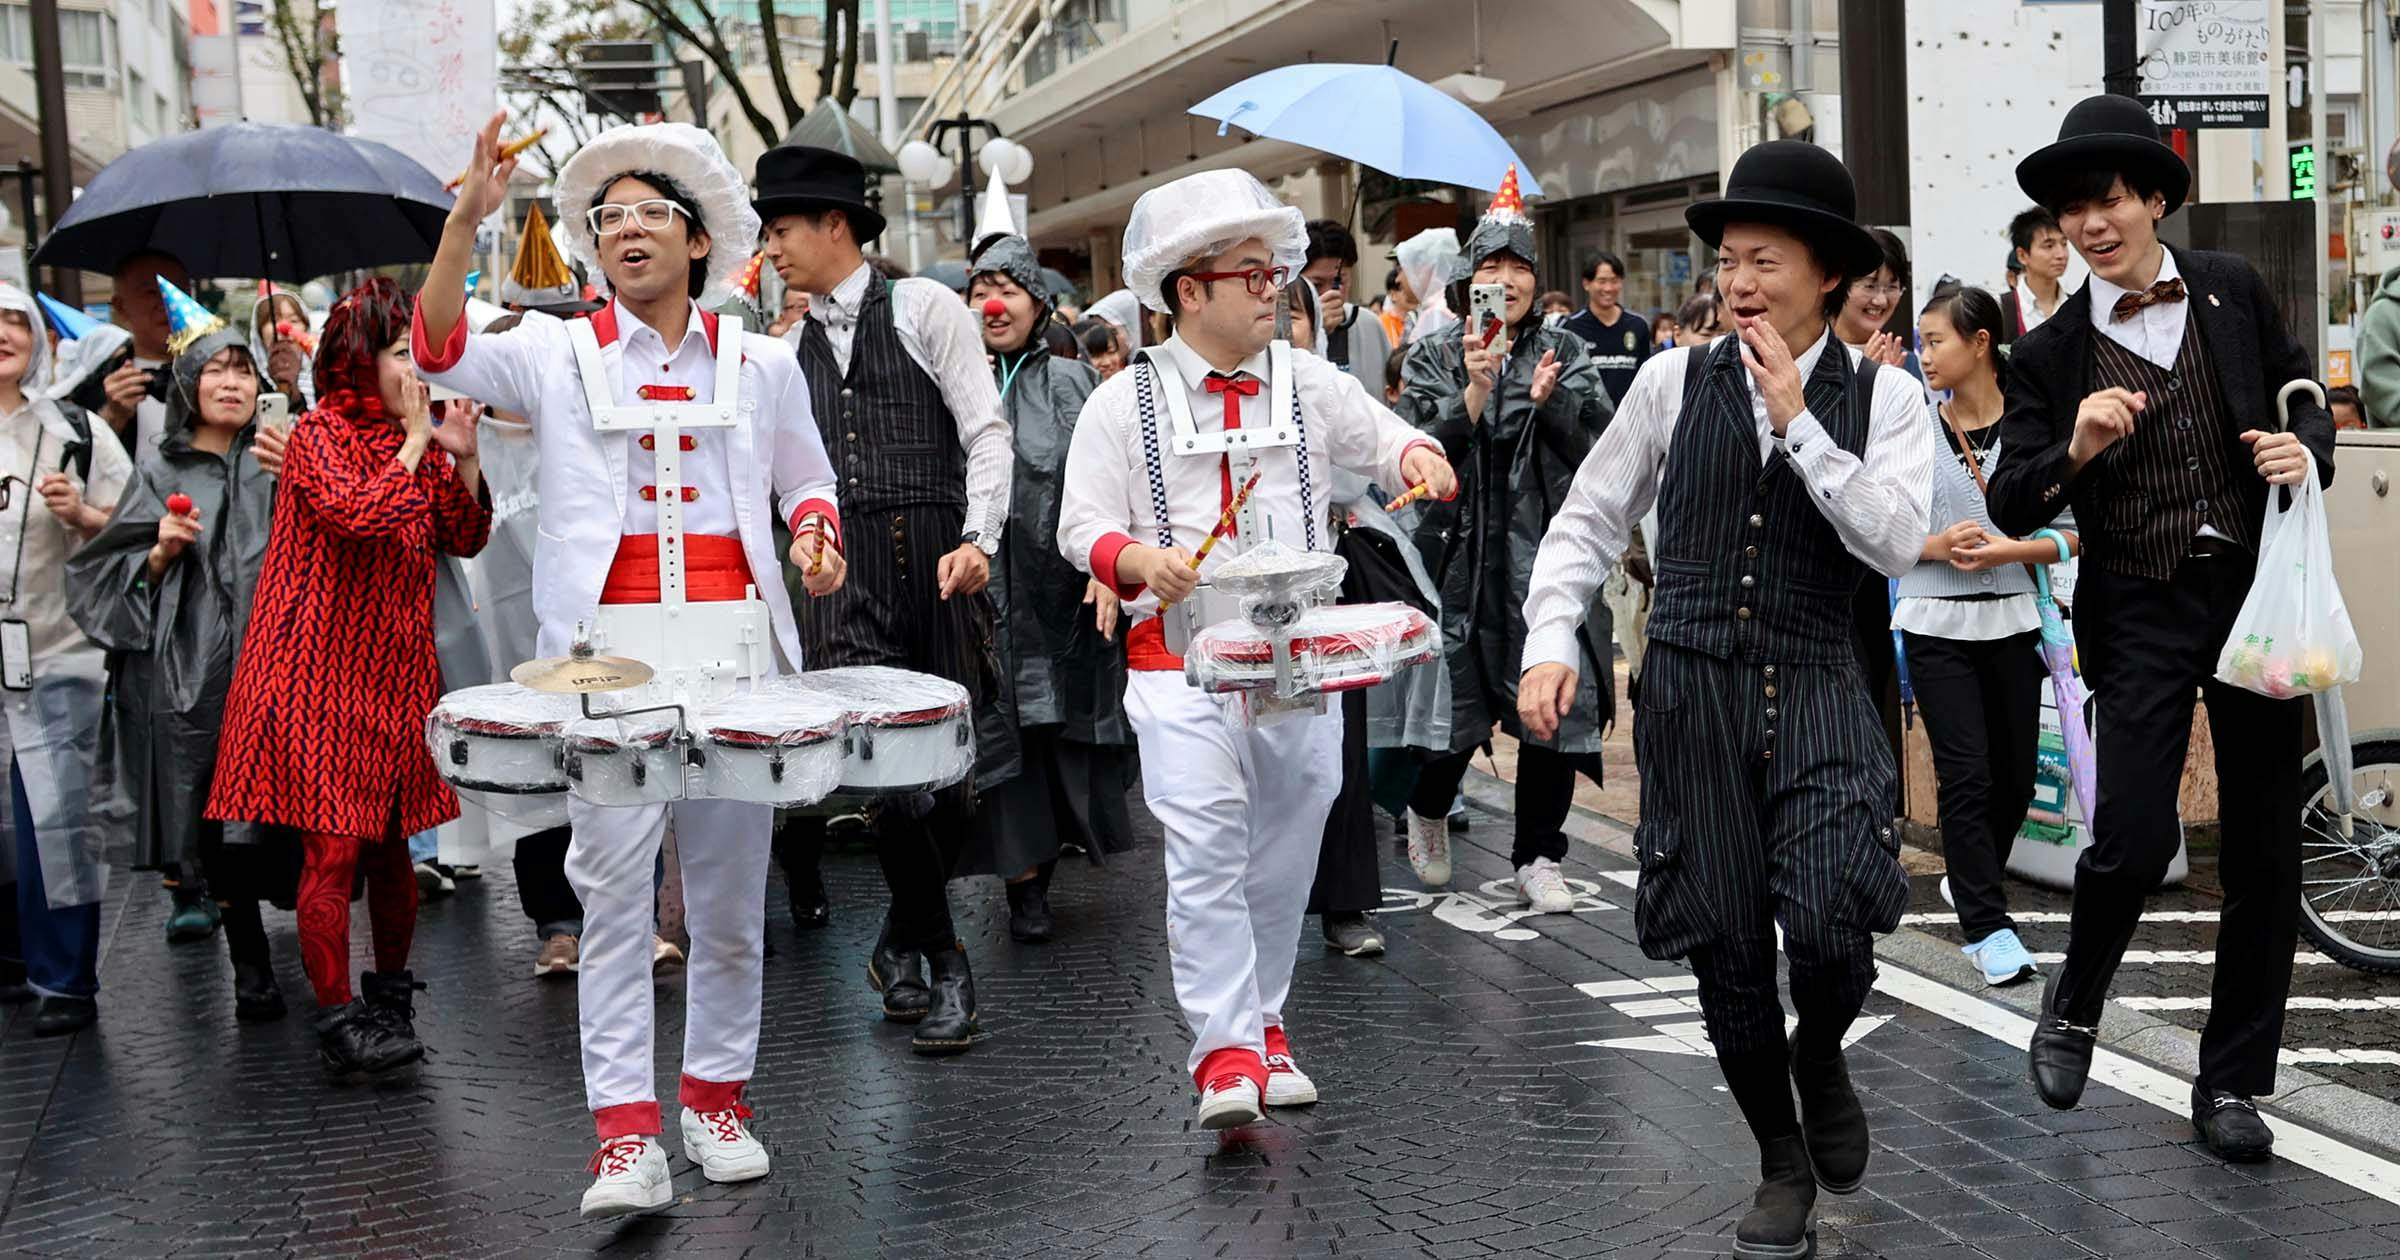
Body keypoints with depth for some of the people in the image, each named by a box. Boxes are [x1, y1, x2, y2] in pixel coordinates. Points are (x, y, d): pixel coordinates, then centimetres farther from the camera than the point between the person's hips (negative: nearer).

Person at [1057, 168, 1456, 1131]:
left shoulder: (1310, 384, 10)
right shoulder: (1125, 402, 2)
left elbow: (1382, 437, 14)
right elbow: (1083, 525, 0)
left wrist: (1417, 457, -12)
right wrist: (1143, 561, -22)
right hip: (1181, 656, -3)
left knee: (1285, 853, 10)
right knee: (1205, 852, -14)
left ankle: (1262, 1021, 27)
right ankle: (1225, 1053, -12)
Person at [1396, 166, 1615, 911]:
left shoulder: (1565, 352, 8)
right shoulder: (1434, 361, 6)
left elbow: (1597, 440, -4)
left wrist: (1550, 401, -21)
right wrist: (1474, 393, -18)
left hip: (1548, 555, 1)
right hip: (1461, 556, -1)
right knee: (1453, 710, 2)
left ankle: (1537, 858, 12)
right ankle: (1429, 812, 33)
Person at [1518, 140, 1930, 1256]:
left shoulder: (1883, 397, 2)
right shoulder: (1674, 380, 4)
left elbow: (1896, 543, -12)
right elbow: (1588, 520, 8)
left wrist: (1796, 422, -13)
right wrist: (1552, 641, -4)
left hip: (1815, 690, -1)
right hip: (1690, 689, 1)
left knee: (1832, 923, -19)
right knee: (1724, 946, 5)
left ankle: (1820, 1054, 18)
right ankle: (1782, 1162, 28)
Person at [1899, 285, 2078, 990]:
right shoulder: (1910, 433, 0)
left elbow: (2071, 535, 2)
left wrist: (2010, 550, -14)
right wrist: (1935, 546, -14)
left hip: (2012, 620, 1)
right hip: (1937, 622, -1)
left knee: (2015, 774, 9)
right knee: (1966, 774, -7)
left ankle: (1969, 882, 36)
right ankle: (1988, 928, -1)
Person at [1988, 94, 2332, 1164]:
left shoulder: (2231, 290, 4)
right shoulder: (2050, 354, -2)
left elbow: (2302, 388, 17)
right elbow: (2010, 507, -3)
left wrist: (2307, 448, -4)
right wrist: (2074, 452, -22)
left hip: (2256, 590, 3)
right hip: (2142, 614, -2)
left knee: (2265, 850, 6)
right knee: (2133, 837, -15)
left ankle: (2230, 1082, 20)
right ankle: (2074, 1005, 16)